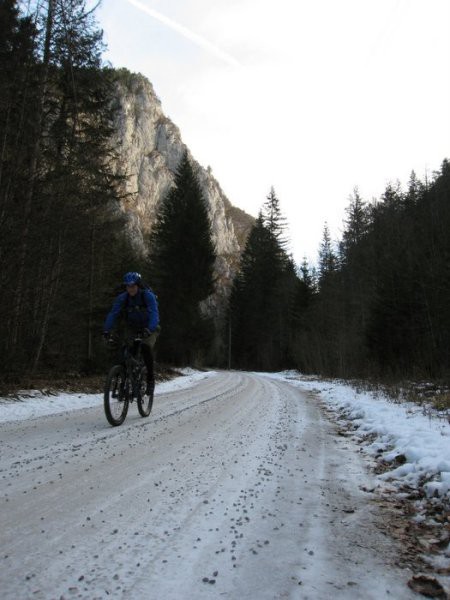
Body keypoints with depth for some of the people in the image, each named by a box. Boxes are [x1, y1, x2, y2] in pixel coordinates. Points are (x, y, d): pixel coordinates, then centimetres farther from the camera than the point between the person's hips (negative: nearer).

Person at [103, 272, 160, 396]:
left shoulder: (148, 296, -22)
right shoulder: (122, 298, -13)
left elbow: (154, 314, -34)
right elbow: (113, 314, -20)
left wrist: (149, 329, -51)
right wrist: (107, 330, -36)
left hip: (149, 330, -3)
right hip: (132, 330, 4)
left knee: (146, 348, -27)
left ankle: (150, 380, -13)